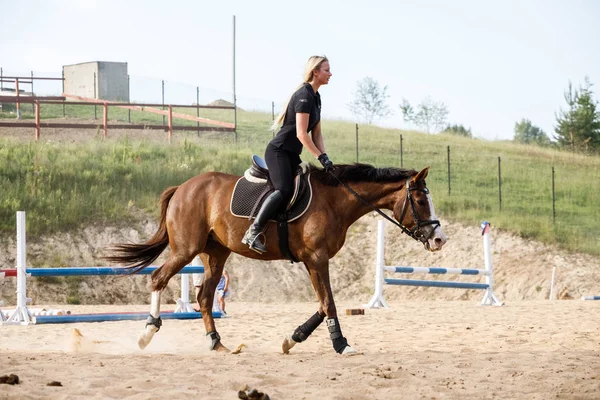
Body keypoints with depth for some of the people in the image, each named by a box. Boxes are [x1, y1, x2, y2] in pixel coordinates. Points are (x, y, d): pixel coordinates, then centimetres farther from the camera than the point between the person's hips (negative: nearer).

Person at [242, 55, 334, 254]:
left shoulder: (315, 97, 13)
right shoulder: (304, 96, -17)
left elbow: (316, 133, 15)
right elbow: (301, 134, -23)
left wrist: (324, 156, 0)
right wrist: (320, 157, -22)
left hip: (292, 154, 11)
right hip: (278, 151, -11)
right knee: (284, 190, -27)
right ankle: (252, 233, -28)